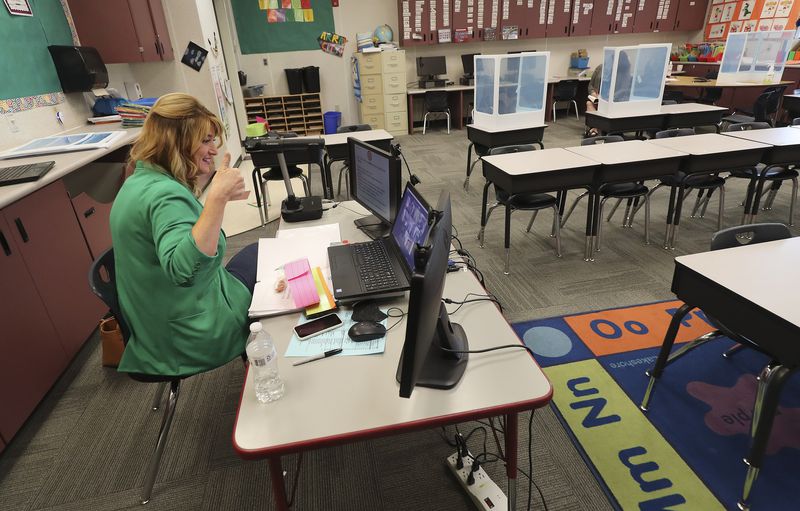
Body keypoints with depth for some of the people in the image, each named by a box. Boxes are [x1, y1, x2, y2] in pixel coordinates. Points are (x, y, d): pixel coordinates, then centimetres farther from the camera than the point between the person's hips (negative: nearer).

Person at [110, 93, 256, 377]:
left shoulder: (140, 180, 3)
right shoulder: (165, 194, -29)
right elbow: (184, 270, -45)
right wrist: (217, 198, -49)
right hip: (197, 335, -9)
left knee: (259, 252, 23)